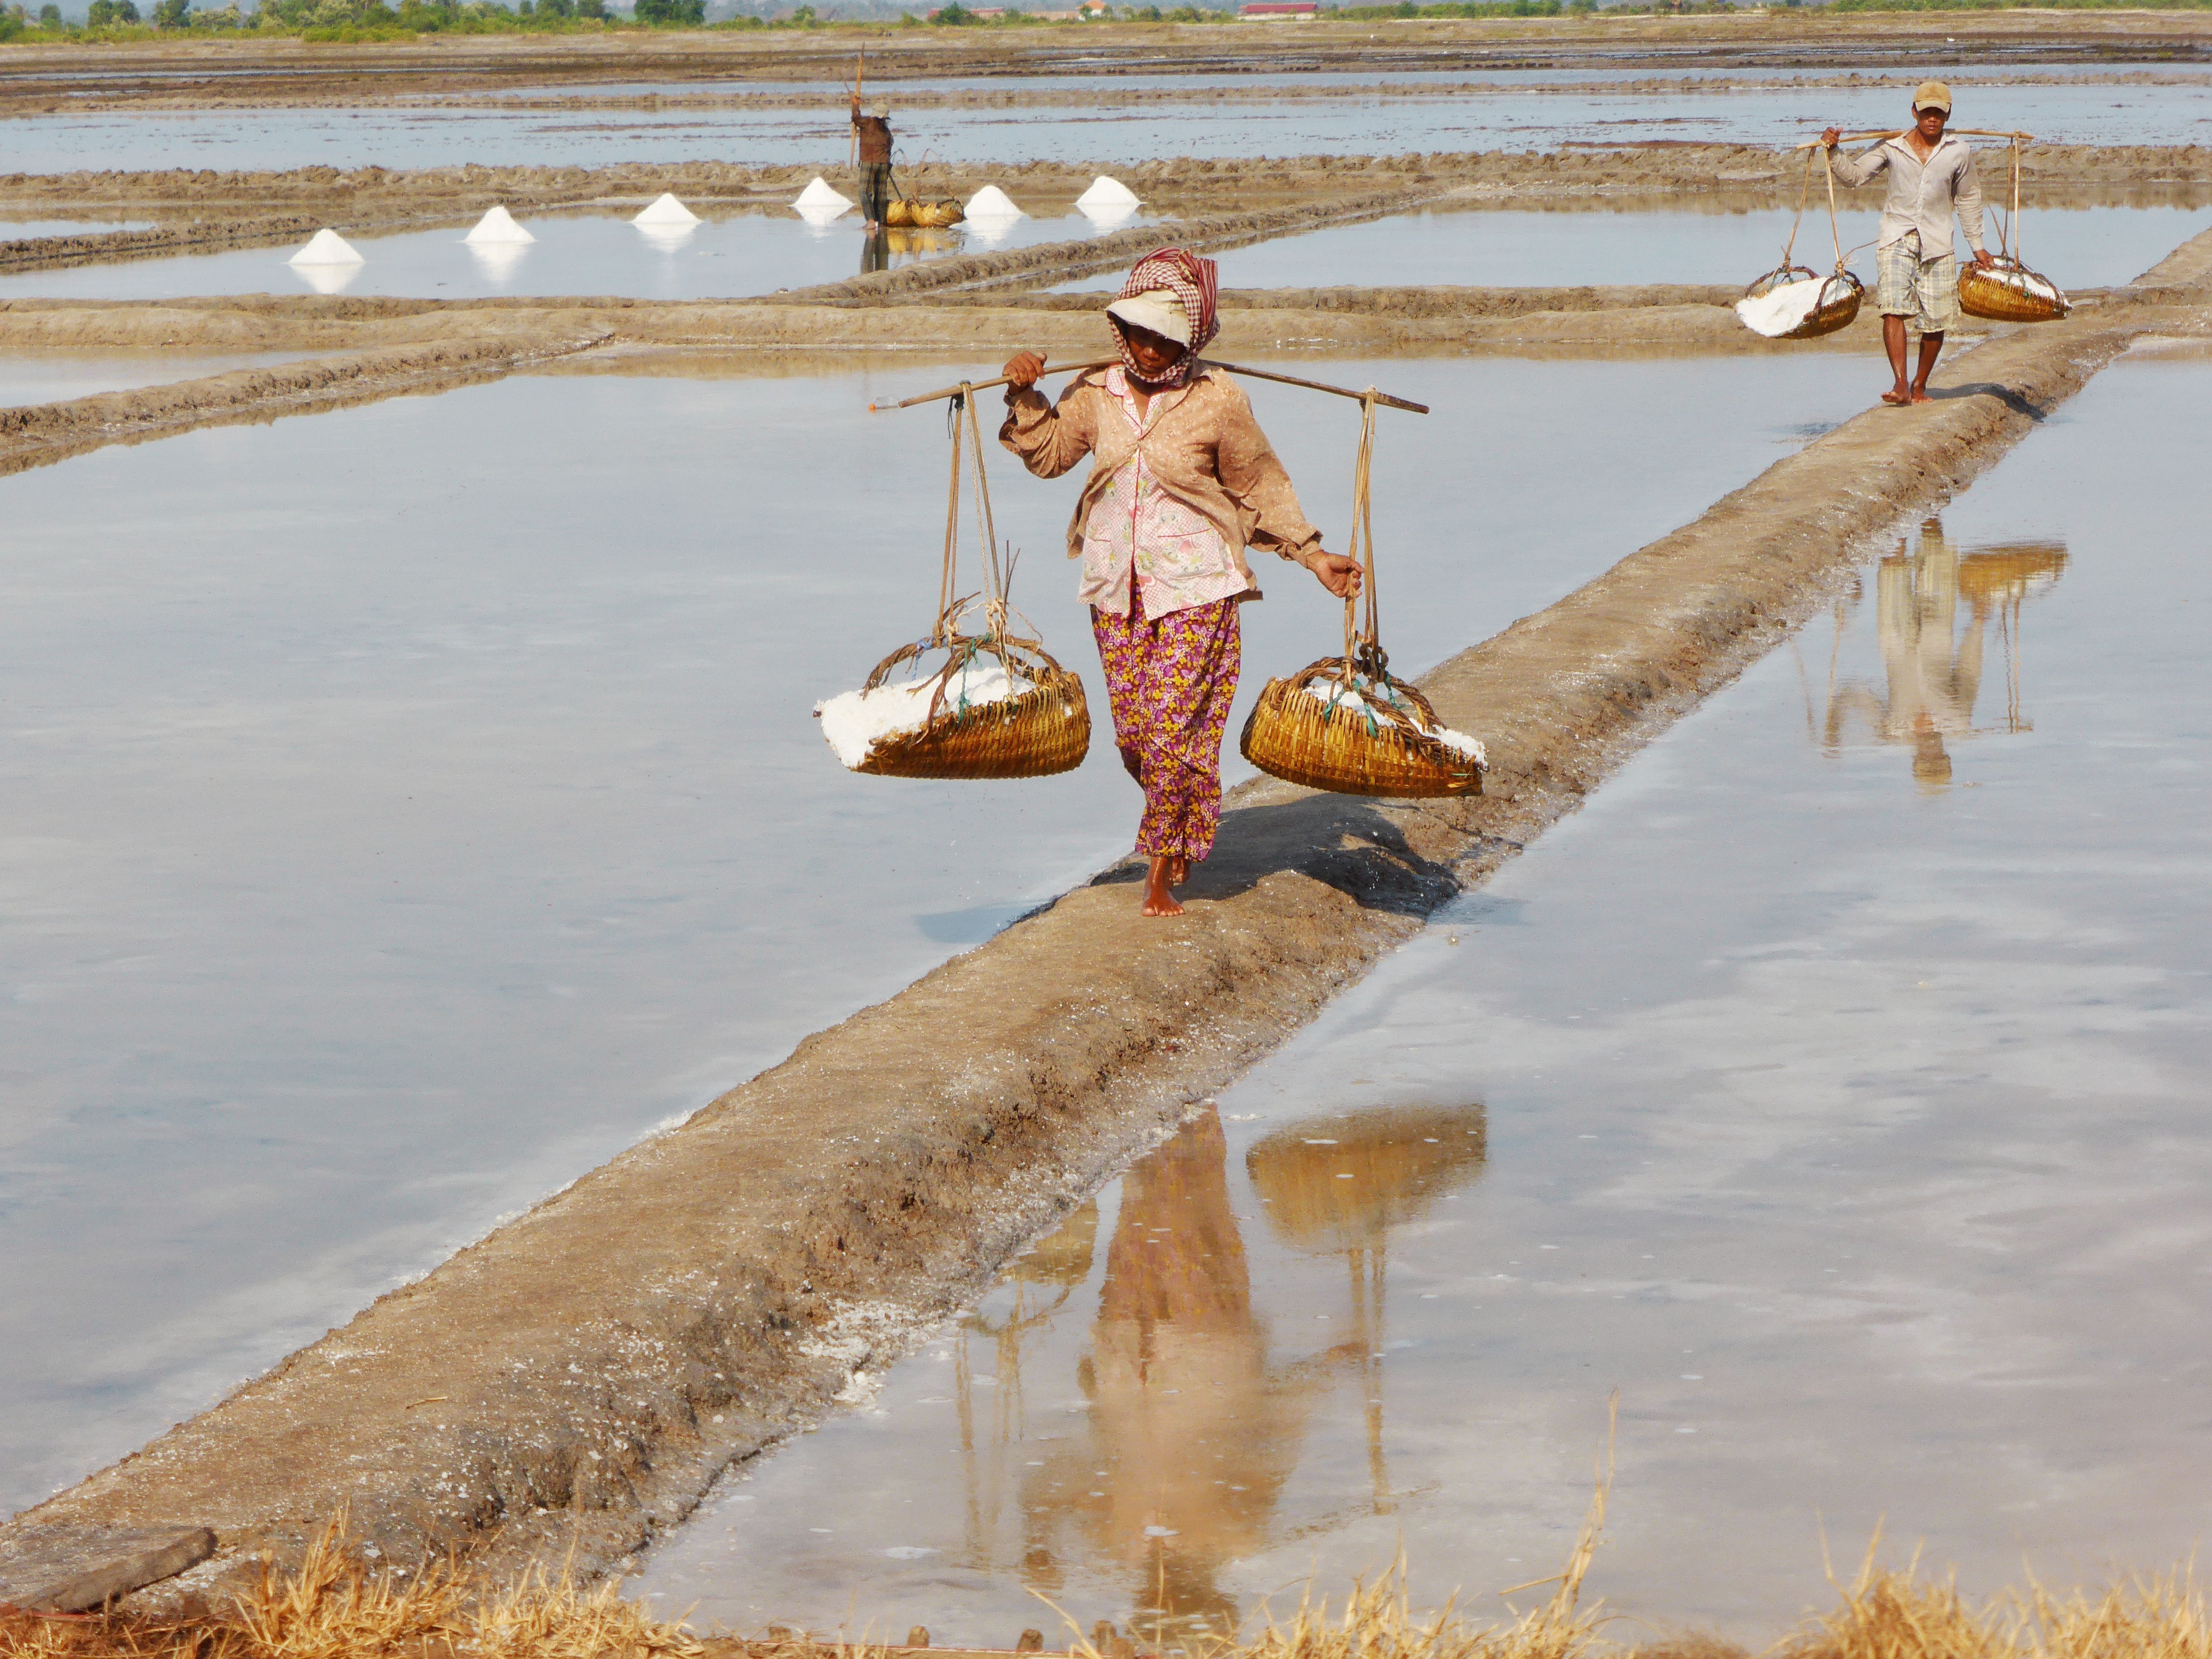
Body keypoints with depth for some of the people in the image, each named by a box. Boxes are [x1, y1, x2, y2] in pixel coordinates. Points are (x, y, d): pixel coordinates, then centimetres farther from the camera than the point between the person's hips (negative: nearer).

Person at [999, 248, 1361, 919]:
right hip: (1116, 587, 4)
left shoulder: (1217, 401, -5)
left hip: (1193, 590, -4)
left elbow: (1260, 488, 3)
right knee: (1132, 734, 6)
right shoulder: (1097, 394, 5)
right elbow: (1049, 453, 17)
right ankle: (1178, 832, 33)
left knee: (1173, 729, -9)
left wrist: (1312, 555, 1)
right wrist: (1025, 397, 1)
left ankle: (1163, 874, 3)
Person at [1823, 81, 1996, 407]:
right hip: (1896, 238, -1)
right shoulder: (1891, 147, 0)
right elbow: (1854, 174, 4)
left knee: (1936, 321, 2)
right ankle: (1900, 385, -25)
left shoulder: (1959, 152, 3)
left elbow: (1968, 199, 14)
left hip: (1936, 244, 1)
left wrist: (1977, 245, 17)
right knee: (1893, 307, -20)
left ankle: (1920, 384, 23)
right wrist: (1834, 152, -15)